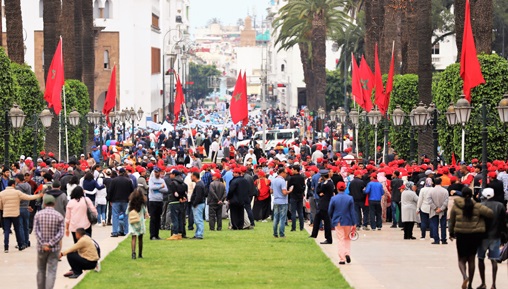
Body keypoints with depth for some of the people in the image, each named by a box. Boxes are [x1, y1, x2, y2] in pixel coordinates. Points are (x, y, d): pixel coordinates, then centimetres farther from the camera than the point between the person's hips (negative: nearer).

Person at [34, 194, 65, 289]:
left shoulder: (38, 215, 0)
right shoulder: (59, 216, -2)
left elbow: (36, 231, -9)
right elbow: (61, 233, -10)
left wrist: (43, 244, -12)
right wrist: (50, 244, -13)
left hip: (41, 247, 1)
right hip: (54, 248, -1)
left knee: (41, 270, 17)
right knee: (51, 271, -3)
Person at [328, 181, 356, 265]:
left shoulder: (333, 198, -6)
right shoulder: (350, 198, -4)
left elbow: (330, 212, 2)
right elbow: (352, 212, -4)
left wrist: (333, 219, 21)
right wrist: (354, 224, -1)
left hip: (338, 222, -1)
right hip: (348, 222, 1)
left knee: (340, 240, 3)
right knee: (347, 238, 16)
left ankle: (342, 259, -2)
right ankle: (347, 254, -2)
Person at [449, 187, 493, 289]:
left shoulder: (456, 206, -3)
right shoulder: (477, 206, -6)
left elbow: (452, 221, 4)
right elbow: (490, 213, -14)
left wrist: (451, 233, 17)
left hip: (461, 235, -1)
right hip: (475, 235, 1)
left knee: (462, 259, 9)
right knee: (471, 259, 14)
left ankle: (465, 277, -21)